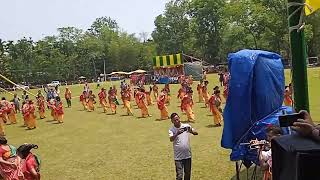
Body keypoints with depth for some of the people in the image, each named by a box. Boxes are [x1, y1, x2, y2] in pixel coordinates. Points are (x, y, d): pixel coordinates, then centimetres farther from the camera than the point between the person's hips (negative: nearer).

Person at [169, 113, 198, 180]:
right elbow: (171, 139, -23)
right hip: (178, 156, -2)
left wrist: (191, 131, -29)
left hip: (188, 154, 2)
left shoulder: (186, 126, 0)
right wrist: (177, 134, -42)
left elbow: (196, 133, -8)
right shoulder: (171, 130, -5)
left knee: (188, 173, 16)